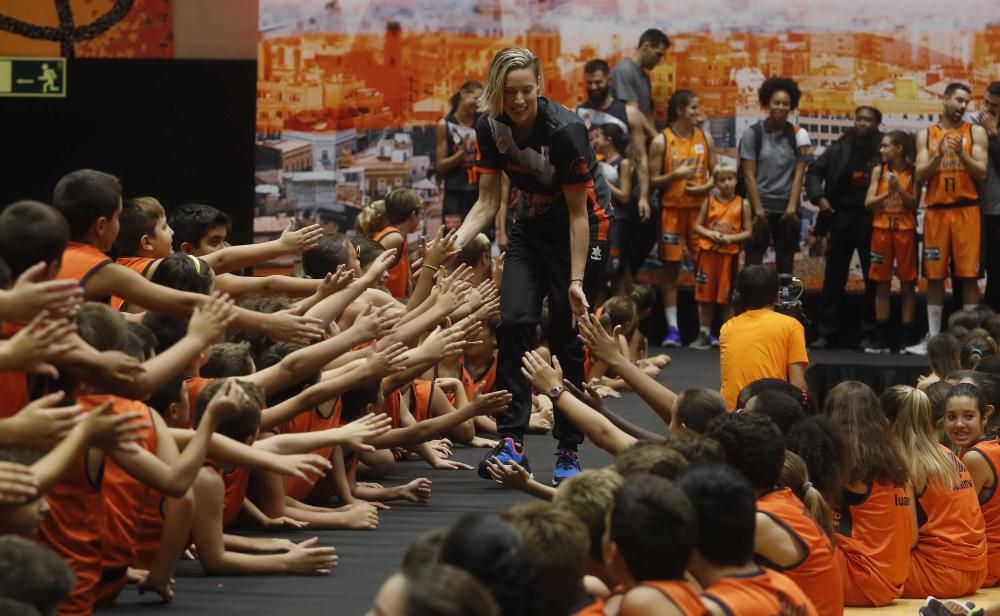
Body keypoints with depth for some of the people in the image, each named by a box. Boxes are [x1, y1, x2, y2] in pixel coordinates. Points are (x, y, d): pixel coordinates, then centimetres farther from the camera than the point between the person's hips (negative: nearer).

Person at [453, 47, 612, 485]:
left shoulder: (565, 130, -27)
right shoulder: (490, 128, -11)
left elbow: (578, 213, -21)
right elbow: (488, 201, -6)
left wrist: (576, 281, -22)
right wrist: (456, 242, -23)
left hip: (583, 227, -5)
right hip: (533, 225, 5)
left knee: (567, 337, -6)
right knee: (514, 320, -14)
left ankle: (568, 452, 5)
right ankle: (511, 441, -15)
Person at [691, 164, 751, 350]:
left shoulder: (742, 204, 2)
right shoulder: (709, 201, 5)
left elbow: (747, 233, 1)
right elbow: (697, 226, 6)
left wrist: (731, 238, -15)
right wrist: (710, 234, -13)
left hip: (730, 255, -1)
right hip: (708, 253, 1)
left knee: (727, 299, 2)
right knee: (705, 296, 4)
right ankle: (704, 335, 10)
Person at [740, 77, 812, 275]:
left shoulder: (798, 135, 3)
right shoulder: (753, 133, -4)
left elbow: (798, 175, 1)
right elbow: (749, 176, -6)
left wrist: (792, 208, -8)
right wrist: (759, 211, -11)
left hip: (786, 209, 2)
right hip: (760, 207, -2)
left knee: (785, 265, 6)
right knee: (753, 264, -2)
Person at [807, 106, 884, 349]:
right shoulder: (839, 149, 3)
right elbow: (814, 171, 9)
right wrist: (819, 197, -5)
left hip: (870, 220, -2)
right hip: (841, 217, 2)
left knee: (873, 277, 3)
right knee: (834, 277, 6)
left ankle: (870, 333, 10)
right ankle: (827, 332, 11)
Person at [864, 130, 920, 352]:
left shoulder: (913, 172, 0)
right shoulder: (879, 171, 5)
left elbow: (914, 204, -4)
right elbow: (868, 203, 0)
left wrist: (899, 188, -18)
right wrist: (887, 193, -16)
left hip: (905, 231, -2)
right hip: (881, 230, 2)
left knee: (908, 283, 0)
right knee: (881, 284, 3)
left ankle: (907, 337, 3)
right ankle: (881, 337, 6)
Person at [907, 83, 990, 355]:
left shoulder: (975, 132, 4)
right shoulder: (926, 135, 9)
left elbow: (981, 173, -4)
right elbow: (919, 176, 2)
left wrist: (961, 153, -19)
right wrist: (939, 155, -14)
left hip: (966, 211, -2)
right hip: (936, 211, 2)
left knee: (968, 275, -4)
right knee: (934, 276, 3)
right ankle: (933, 338, 9)